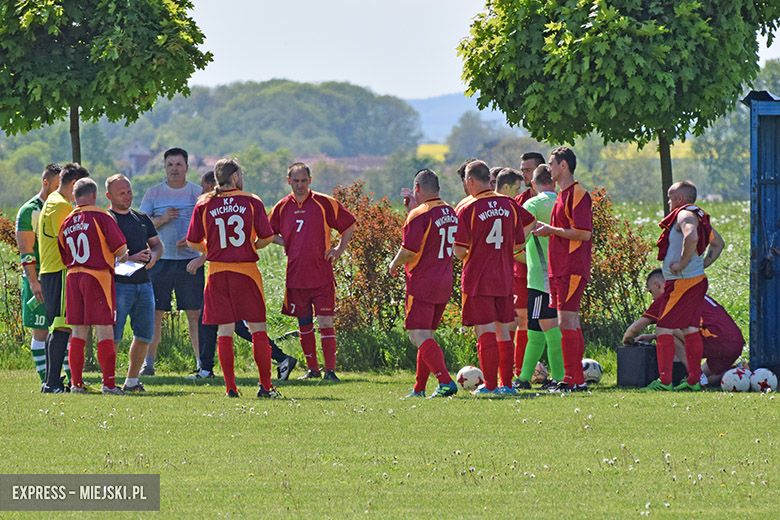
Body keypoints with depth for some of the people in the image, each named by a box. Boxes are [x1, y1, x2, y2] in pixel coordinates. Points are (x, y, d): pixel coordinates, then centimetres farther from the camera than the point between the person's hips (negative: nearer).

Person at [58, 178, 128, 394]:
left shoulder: (67, 223, 10)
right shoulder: (100, 217, -7)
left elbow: (64, 258, 15)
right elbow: (120, 248, -7)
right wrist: (123, 259, 13)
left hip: (73, 277, 5)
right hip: (98, 276, -5)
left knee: (78, 333, 9)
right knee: (104, 331, -3)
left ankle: (76, 383, 7)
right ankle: (109, 383, -5)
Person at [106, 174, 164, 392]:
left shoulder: (142, 218, 18)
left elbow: (157, 244, 22)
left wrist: (153, 255, -2)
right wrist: (129, 259, -20)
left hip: (144, 283, 6)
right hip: (119, 283, -6)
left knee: (145, 335, 6)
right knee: (114, 336, -9)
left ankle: (132, 381, 16)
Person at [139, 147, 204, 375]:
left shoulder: (198, 194, 6)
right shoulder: (153, 194, 9)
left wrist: (201, 256, -11)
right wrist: (162, 219, -12)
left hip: (190, 261, -1)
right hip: (160, 261, 1)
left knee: (195, 314, -2)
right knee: (154, 313, -1)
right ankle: (148, 362, 4)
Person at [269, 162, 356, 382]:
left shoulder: (325, 203, -1)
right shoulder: (282, 207, 6)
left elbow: (349, 224, 10)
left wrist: (339, 249, 1)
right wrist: (284, 243, 4)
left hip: (322, 277, -3)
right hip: (295, 277, 3)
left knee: (325, 322, -9)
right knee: (304, 324, 8)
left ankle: (330, 370, -8)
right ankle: (312, 368, 18)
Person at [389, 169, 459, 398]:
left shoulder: (419, 215, -14)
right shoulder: (450, 213, 11)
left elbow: (409, 250, -20)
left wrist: (395, 263, 3)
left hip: (422, 283, -8)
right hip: (445, 284, 8)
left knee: (419, 335, -10)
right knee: (426, 335, 16)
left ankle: (446, 382, -23)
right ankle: (419, 389, 18)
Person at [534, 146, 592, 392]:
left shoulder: (578, 194, -12)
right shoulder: (563, 194, 18)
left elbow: (584, 233, -19)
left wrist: (552, 231, -14)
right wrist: (547, 228, 14)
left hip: (572, 269, -10)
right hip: (559, 269, 10)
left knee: (566, 322, -12)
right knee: (571, 323, 9)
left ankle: (571, 379, -13)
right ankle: (578, 379, 12)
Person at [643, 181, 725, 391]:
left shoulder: (685, 215, -13)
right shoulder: (699, 216, 17)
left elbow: (692, 237, -34)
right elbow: (718, 243, 28)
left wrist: (683, 263, -24)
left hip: (681, 282, -10)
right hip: (697, 280, 10)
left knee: (664, 330, -8)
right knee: (690, 330, 13)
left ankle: (664, 381, -11)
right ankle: (694, 380, 14)